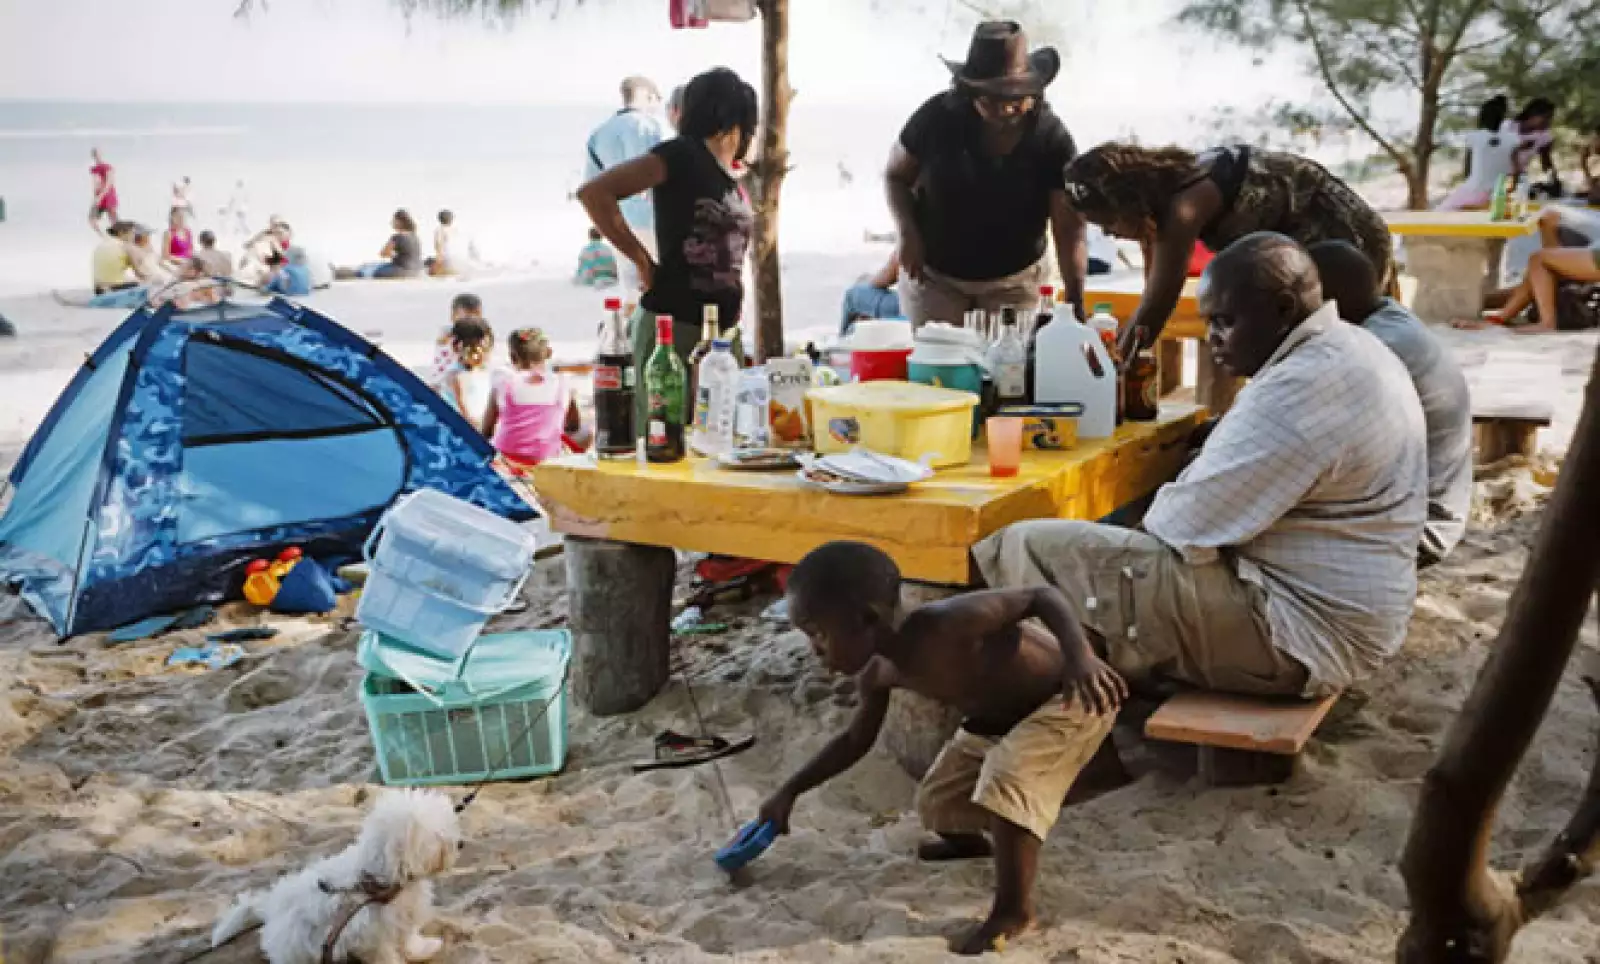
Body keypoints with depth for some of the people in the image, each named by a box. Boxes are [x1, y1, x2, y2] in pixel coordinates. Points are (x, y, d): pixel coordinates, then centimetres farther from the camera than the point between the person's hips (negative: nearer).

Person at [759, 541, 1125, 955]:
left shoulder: (948, 623, -38)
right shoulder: (878, 673, -11)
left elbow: (1044, 595, -29)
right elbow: (856, 740, 8)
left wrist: (1081, 657, -45)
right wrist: (790, 790, 8)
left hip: (1070, 697, -8)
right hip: (998, 719, 8)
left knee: (1006, 786, -28)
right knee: (936, 802, 13)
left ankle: (1013, 910, -10)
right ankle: (969, 840, 47)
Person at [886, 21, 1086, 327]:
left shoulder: (1052, 138, -17)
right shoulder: (939, 117, -17)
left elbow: (1069, 228, -18)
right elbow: (895, 175, -1)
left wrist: (1076, 301, -30)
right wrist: (908, 233, -18)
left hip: (1013, 279, 0)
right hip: (933, 273, 0)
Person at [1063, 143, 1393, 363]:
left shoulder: (1184, 205, -29)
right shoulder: (1170, 187, -1)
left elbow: (1156, 307, -26)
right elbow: (1154, 298, 5)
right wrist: (1124, 354, 3)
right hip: (1316, 246, 10)